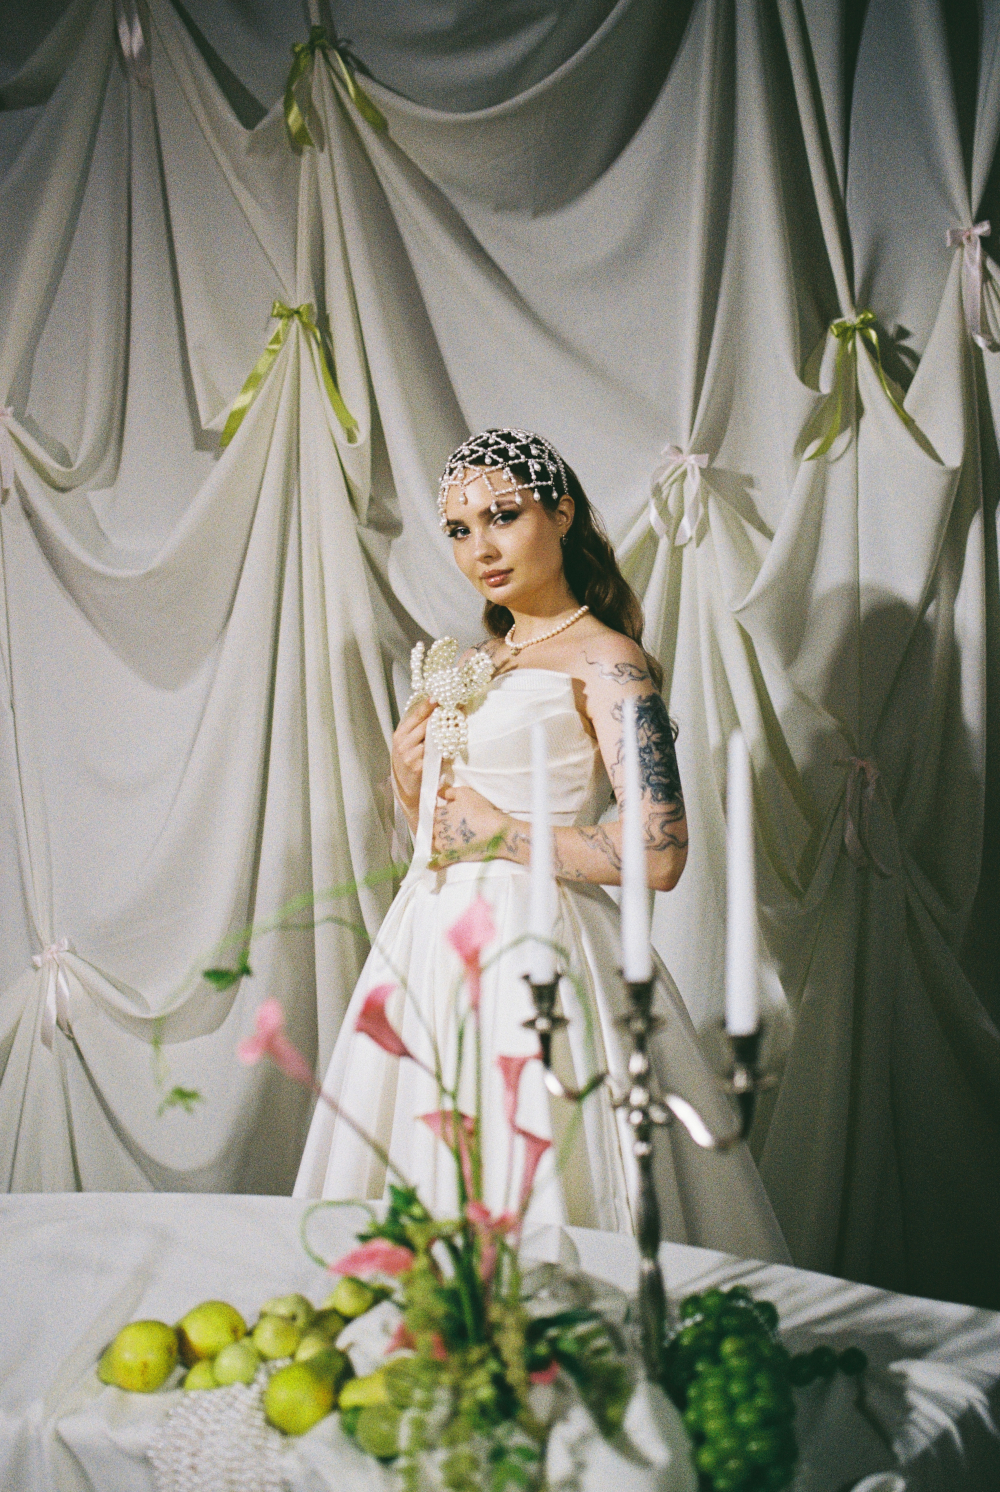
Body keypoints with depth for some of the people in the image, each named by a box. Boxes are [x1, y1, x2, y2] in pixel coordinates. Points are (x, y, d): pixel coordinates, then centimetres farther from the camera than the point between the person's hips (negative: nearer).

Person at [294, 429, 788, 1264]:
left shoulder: (606, 660, -8)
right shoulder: (468, 666, 15)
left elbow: (660, 854, -18)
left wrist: (501, 833, -12)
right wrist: (410, 786, 3)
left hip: (532, 952, -7)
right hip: (434, 946, 8)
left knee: (534, 1197, -2)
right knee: (433, 1203, 12)